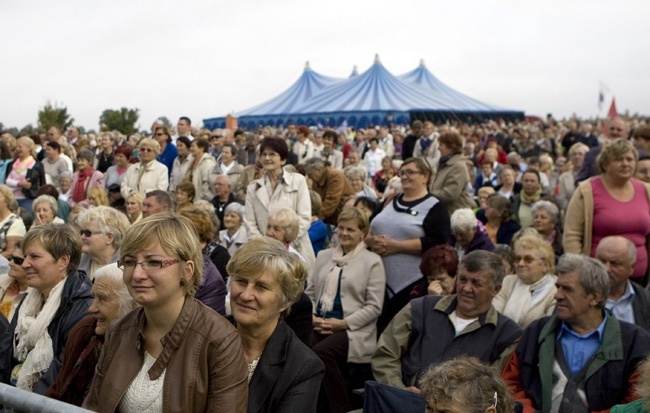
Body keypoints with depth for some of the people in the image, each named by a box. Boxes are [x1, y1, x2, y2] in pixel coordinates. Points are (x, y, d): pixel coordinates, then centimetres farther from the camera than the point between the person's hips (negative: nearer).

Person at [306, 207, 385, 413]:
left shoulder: (372, 261, 2)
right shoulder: (324, 255, 18)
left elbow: (374, 307, -5)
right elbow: (310, 292, 18)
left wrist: (343, 323, -12)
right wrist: (311, 317, -1)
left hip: (353, 329, -4)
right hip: (319, 325, 4)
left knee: (321, 351, -32)